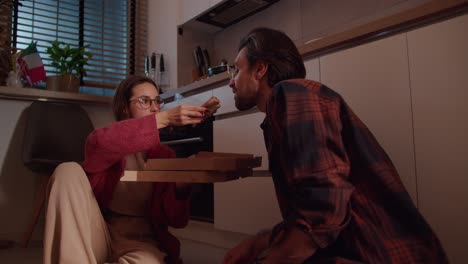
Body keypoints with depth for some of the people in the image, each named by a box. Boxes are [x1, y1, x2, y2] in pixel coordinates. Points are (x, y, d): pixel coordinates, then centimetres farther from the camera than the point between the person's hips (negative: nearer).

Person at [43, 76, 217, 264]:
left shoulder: (165, 155, 4)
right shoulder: (102, 140, 1)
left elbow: (176, 220, -3)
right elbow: (100, 143, -29)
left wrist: (183, 182, -24)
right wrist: (164, 118, -33)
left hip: (140, 240, -2)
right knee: (69, 170, -21)